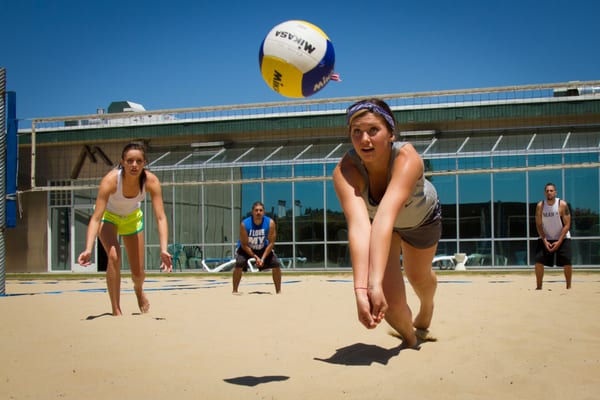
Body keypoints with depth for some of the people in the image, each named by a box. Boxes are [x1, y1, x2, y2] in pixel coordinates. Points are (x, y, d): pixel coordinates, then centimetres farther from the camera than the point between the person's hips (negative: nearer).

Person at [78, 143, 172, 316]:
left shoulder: (151, 181, -31)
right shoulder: (110, 180, -37)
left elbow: (160, 217, -33)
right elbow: (96, 218, -39)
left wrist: (163, 250, -46)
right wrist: (88, 249, -53)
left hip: (133, 218, 3)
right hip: (108, 216, -2)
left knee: (138, 273, 5)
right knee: (114, 256, -29)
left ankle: (138, 289, 44)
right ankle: (116, 310, -16)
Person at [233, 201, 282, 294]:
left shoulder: (270, 223, -25)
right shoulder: (245, 224, -29)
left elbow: (271, 242, -18)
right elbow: (244, 244, -21)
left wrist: (263, 258, -25)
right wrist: (256, 257, -25)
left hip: (263, 248, 2)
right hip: (246, 248, -2)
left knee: (276, 264, -12)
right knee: (239, 264, -26)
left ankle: (278, 291, 2)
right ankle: (235, 290, -11)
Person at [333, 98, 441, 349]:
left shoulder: (407, 157, -43)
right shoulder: (346, 170, -39)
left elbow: (386, 215, -56)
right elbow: (359, 225, -53)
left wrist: (376, 284, -66)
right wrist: (360, 290, -66)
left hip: (422, 218, 0)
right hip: (380, 222, 0)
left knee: (419, 276, 25)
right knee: (391, 300, -17)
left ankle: (423, 321, 62)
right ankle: (409, 339, 19)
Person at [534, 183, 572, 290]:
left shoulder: (562, 204, -14)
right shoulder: (540, 206, -7)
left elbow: (567, 225, -13)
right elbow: (538, 225, -3)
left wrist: (559, 241, -19)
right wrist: (545, 241, -13)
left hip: (562, 238, -2)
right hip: (546, 239, 2)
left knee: (567, 263, -11)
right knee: (539, 261, -9)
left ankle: (569, 286, 6)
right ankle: (538, 287, 2)